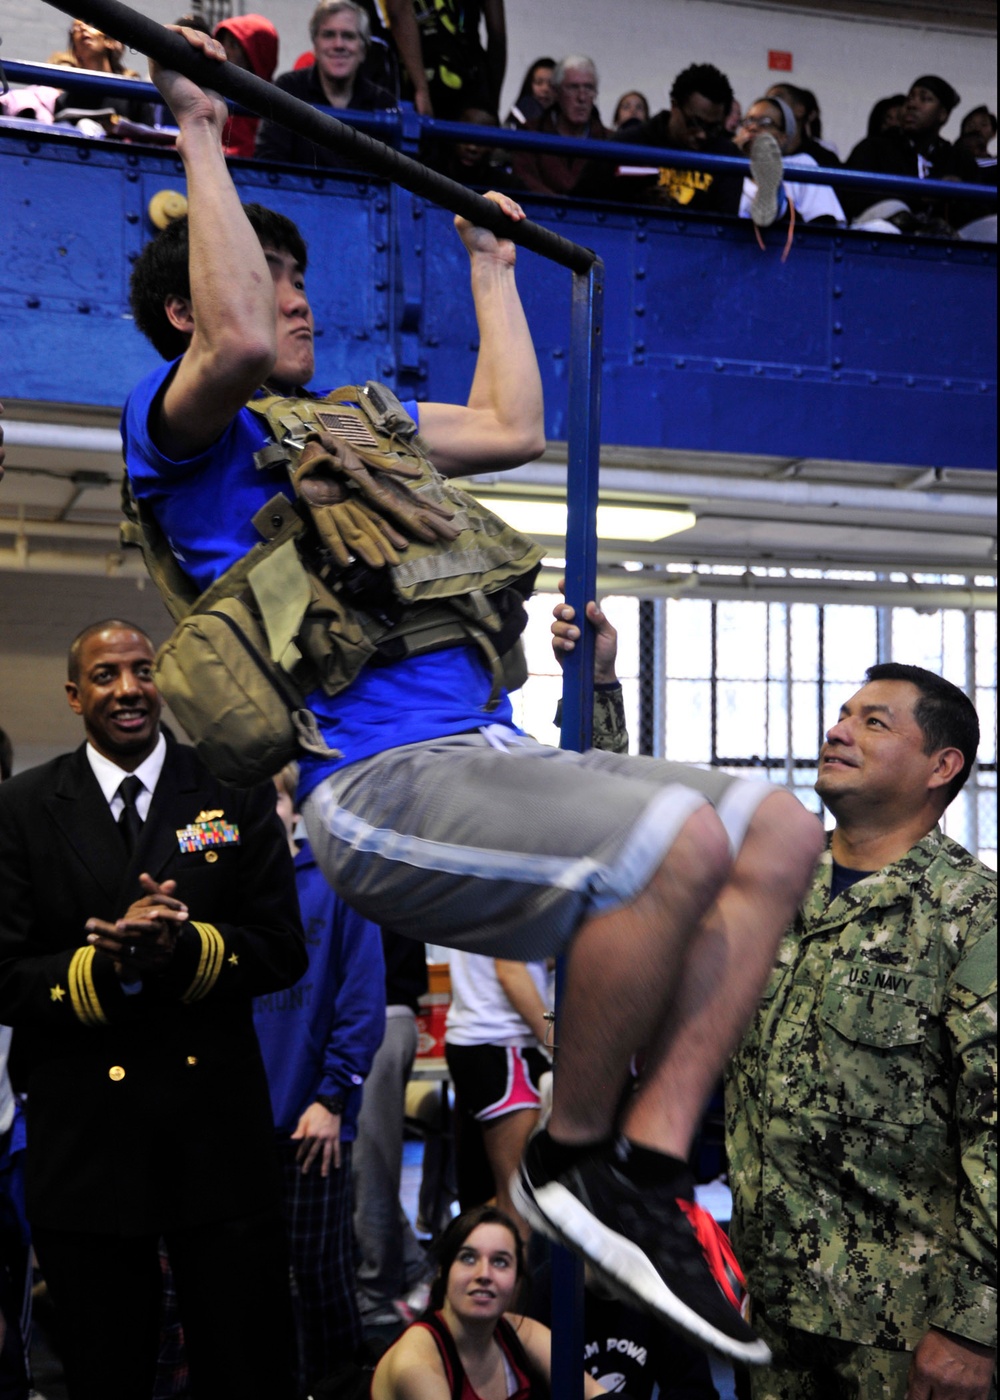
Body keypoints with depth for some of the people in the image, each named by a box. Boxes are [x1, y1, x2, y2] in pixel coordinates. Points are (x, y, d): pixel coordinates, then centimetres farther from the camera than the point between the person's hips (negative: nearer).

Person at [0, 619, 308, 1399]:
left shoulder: (234, 795, 3)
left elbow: (284, 952, -1)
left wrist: (182, 951, -19)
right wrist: (106, 966, -21)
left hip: (218, 1124, 0)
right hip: (84, 1138, 0)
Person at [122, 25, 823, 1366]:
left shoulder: (357, 420, 32)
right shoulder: (180, 423, 6)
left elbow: (514, 425, 39)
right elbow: (238, 342, -16)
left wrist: (491, 260, 45)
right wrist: (201, 133, -5)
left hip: (493, 750, 9)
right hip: (385, 780, -9)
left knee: (779, 831, -4)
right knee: (679, 840, -31)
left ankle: (651, 1157, -7)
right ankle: (574, 1157, -10)